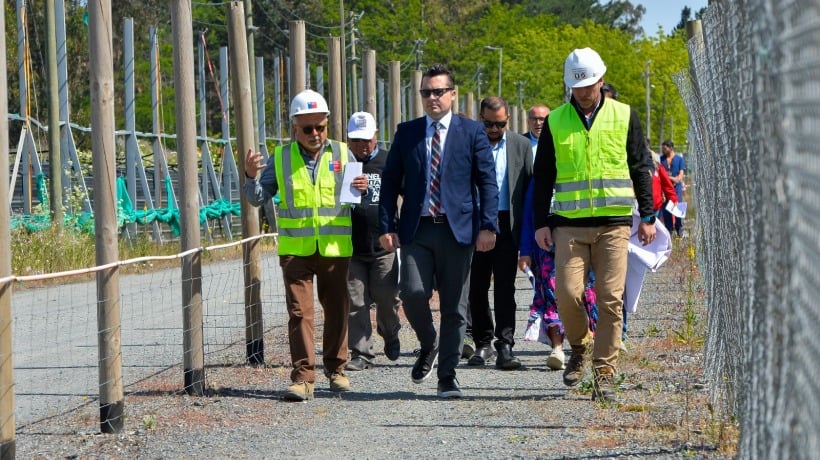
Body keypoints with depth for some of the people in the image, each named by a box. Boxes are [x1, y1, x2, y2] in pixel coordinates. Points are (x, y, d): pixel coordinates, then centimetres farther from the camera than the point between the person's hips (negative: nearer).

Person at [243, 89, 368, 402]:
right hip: (295, 249, -1)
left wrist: (362, 188, -13)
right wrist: (251, 176, -15)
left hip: (335, 248, 1)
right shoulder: (281, 157, 5)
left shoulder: (342, 154, 6)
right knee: (299, 311, -8)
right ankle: (303, 377, -8)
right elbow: (257, 198, 6)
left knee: (337, 310, 9)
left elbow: (357, 197, 11)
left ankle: (336, 370, 25)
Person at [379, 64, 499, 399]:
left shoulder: (472, 132, 5)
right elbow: (390, 182, 10)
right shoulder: (406, 133, 10)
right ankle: (428, 345, 16)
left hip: (457, 229, -1)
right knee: (413, 293, -14)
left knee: (454, 307, 1)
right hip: (416, 230, 1)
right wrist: (387, 226, -1)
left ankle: (447, 375, 11)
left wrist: (488, 226, -8)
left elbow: (487, 182, 2)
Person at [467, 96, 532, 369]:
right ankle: (483, 344, 19)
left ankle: (505, 346, -9)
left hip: (506, 225, 0)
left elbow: (530, 186, 9)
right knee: (477, 288, 7)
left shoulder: (520, 145, 8)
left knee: (505, 288, -7)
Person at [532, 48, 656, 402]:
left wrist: (647, 216, 5)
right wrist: (541, 222, 5)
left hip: (614, 222, 0)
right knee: (567, 293, -9)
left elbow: (640, 169, 10)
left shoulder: (624, 116, 7)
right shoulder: (556, 121, 8)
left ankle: (604, 372, 3)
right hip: (569, 223, 1)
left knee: (610, 299, -4)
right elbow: (542, 176, 12)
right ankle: (579, 348, 19)